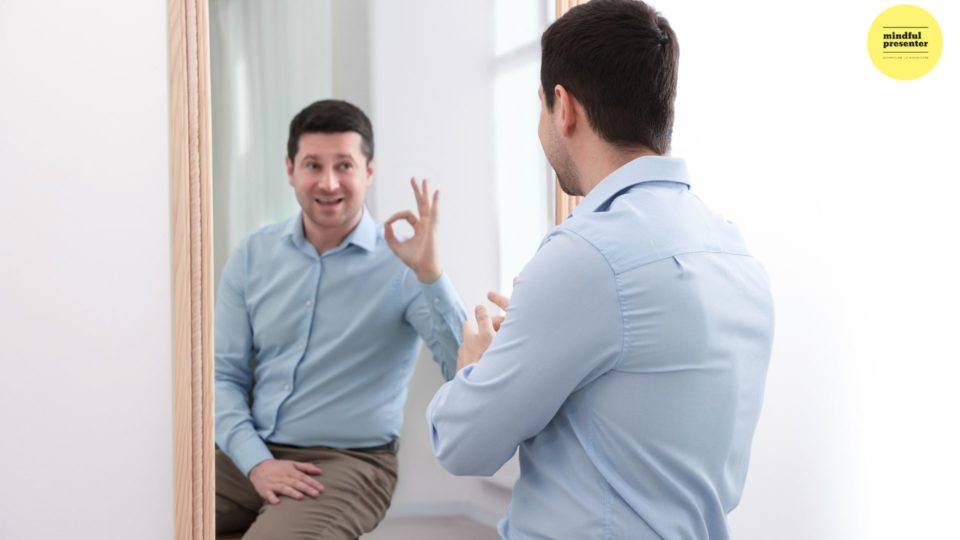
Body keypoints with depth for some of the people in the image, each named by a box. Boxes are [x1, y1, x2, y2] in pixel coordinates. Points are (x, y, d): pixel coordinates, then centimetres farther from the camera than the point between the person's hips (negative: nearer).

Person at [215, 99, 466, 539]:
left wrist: (429, 273, -25)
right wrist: (256, 461, -9)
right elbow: (224, 376, 6)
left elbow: (469, 374, -15)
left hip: (349, 462, -3)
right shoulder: (252, 257, 6)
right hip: (250, 455, 4)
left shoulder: (402, 264, -7)